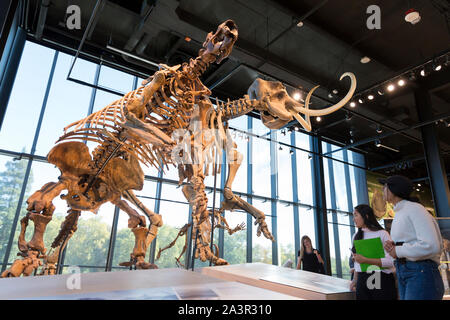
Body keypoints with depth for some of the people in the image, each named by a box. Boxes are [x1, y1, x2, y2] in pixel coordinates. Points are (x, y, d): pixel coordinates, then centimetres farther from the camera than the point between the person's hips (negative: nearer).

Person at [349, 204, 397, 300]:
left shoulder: (382, 234, -6)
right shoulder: (356, 237, 11)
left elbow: (391, 261, -15)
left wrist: (365, 260, -20)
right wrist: (355, 280, 9)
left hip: (382, 281, -4)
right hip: (362, 281, 5)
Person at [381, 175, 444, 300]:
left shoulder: (414, 208, -11)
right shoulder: (398, 214, 16)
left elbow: (432, 246, -22)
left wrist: (398, 251, -12)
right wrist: (393, 247, 2)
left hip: (420, 272, -8)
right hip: (402, 272, 8)